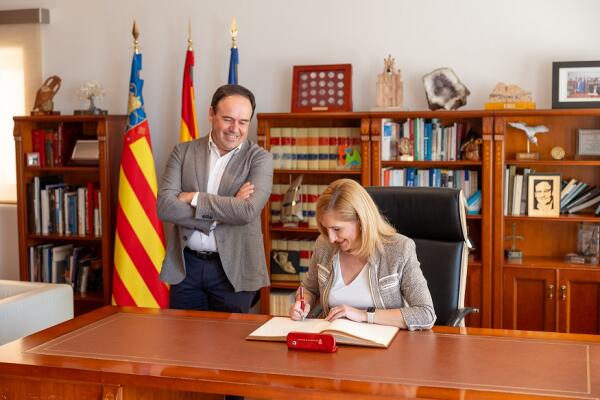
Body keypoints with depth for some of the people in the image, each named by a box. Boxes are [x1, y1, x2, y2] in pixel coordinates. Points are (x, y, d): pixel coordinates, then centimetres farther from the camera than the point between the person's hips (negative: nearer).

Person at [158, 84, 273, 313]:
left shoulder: (259, 158, -3)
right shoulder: (183, 152, 3)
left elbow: (248, 211, -18)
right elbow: (164, 207, -9)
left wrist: (194, 198, -14)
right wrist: (225, 209, -16)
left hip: (233, 269, -2)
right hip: (185, 266, 2)